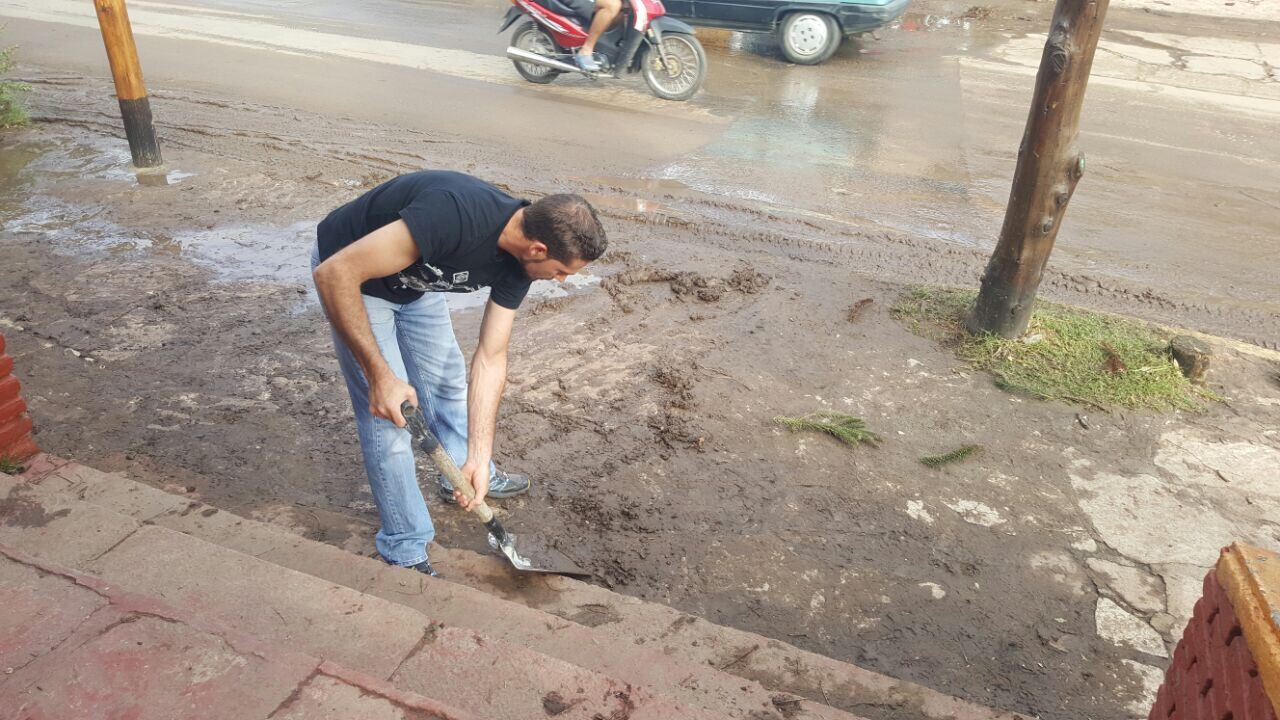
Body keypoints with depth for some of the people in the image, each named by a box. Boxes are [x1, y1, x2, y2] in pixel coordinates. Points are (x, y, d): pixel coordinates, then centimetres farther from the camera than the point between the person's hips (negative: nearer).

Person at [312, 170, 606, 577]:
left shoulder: (518, 260, -15)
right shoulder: (454, 217, -41)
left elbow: (490, 358, -11)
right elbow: (334, 272, -37)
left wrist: (478, 459, -15)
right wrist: (380, 375, -33)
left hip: (414, 279, 7)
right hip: (350, 275, -7)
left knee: (449, 380, 18)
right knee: (387, 418, -6)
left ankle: (466, 477, 45)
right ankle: (405, 554, 11)